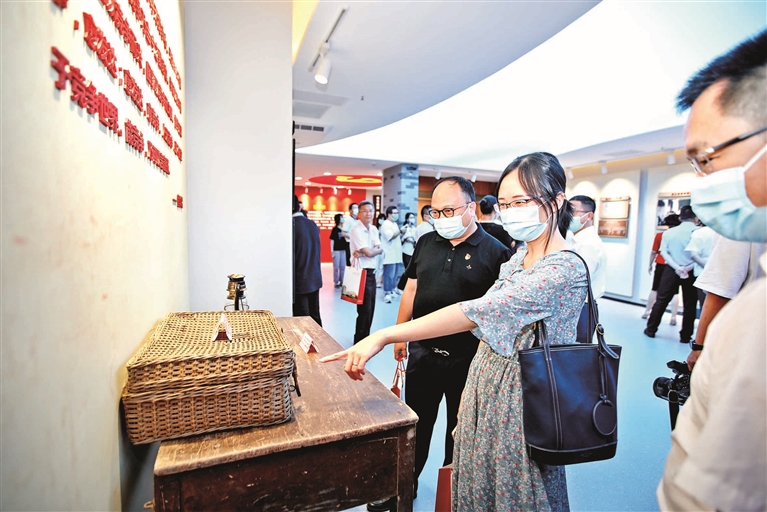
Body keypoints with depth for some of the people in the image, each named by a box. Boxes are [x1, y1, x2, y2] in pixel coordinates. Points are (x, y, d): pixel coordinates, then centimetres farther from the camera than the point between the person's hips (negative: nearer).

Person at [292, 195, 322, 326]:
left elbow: (290, 256, -13)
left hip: (299, 281, -7)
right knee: (315, 317, 15)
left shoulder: (291, 225, -14)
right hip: (315, 278, 7)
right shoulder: (313, 224, 6)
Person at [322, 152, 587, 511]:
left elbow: (476, 313, -32)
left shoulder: (566, 270, -23)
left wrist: (383, 337, -33)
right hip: (483, 393, 7)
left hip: (518, 406, -7)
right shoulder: (517, 258, 5)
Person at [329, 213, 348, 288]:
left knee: (343, 267, 11)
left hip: (343, 250, 5)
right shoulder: (335, 229, -7)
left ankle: (342, 281, 22)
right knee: (336, 267, 2)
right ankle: (336, 282, 10)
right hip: (336, 250, -5)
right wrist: (332, 251, -11)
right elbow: (332, 241, -7)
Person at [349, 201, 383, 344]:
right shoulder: (356, 230, -15)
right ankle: (359, 342, 13)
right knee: (364, 310, -1)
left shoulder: (373, 229, 10)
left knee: (370, 308, 15)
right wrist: (377, 249, -1)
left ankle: (365, 337, 30)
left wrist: (363, 252, -16)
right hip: (362, 273, -8)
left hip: (372, 272, 8)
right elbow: (369, 253, -22)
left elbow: (380, 249, -2)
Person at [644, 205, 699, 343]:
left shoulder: (669, 232, 2)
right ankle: (685, 336, 13)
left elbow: (664, 252, -6)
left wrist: (677, 267, -11)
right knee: (690, 305, 8)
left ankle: (651, 329, 13)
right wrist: (688, 268, -10)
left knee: (661, 300, 9)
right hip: (691, 272, -2)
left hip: (671, 270, 2)